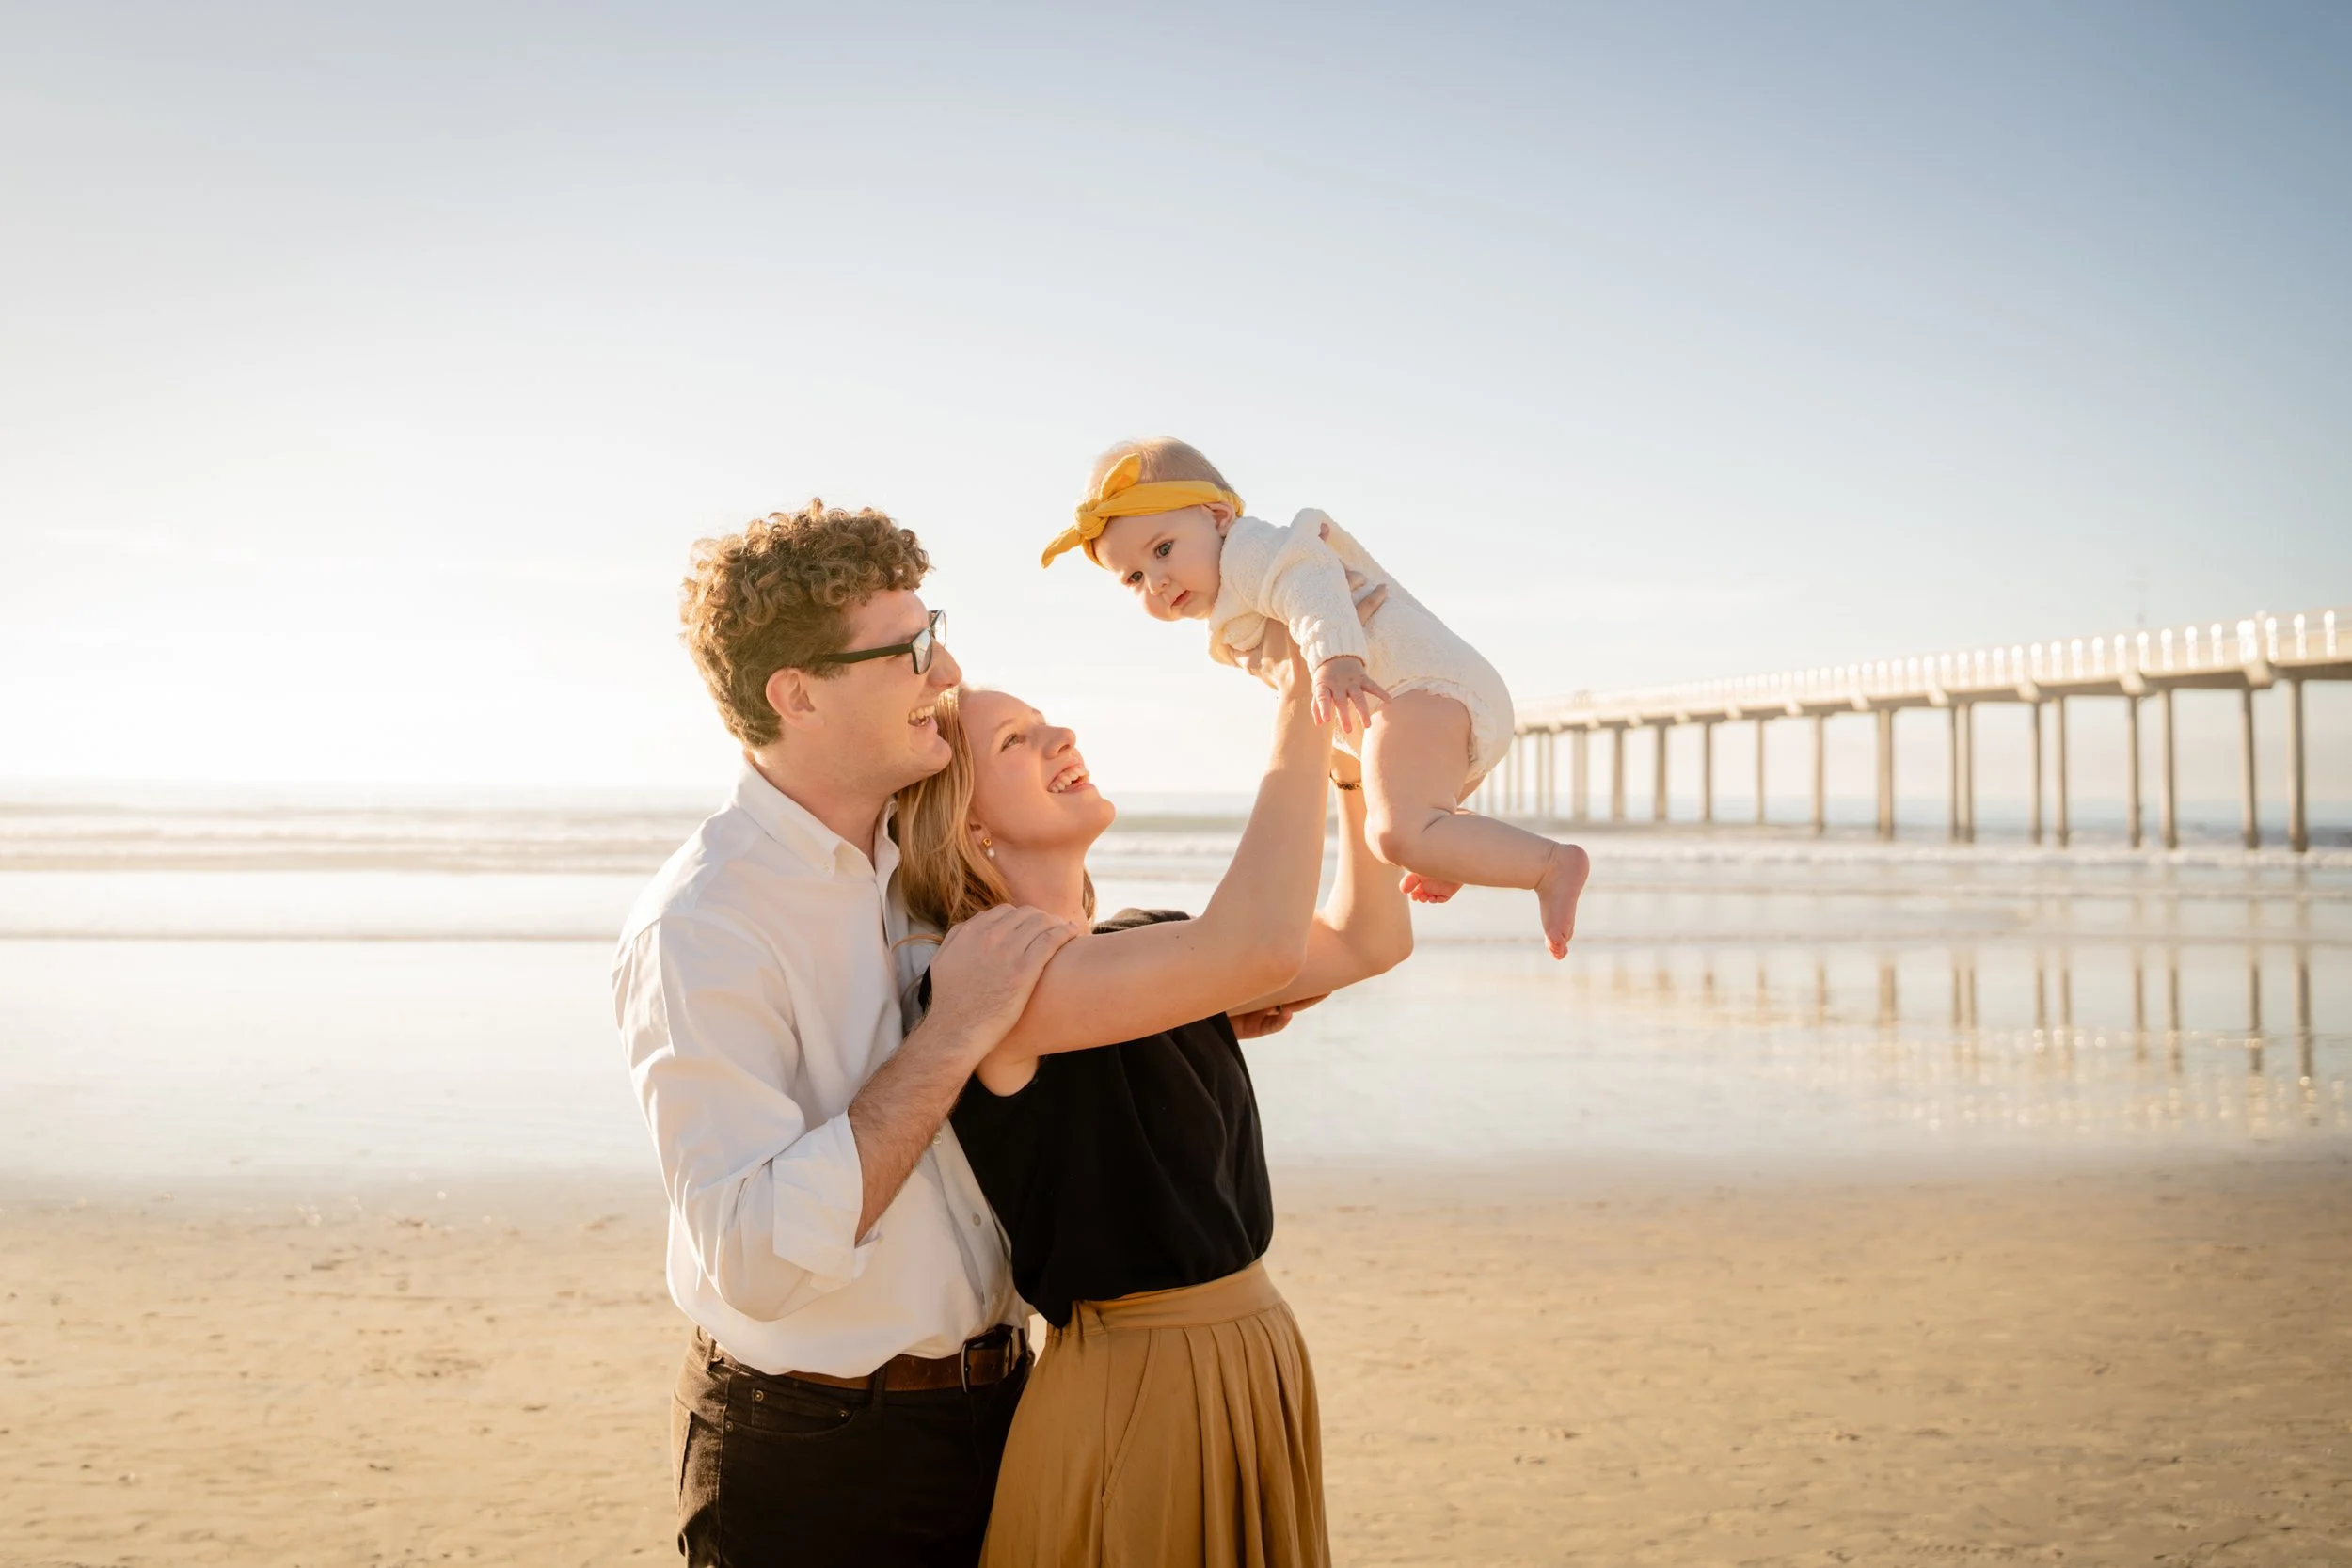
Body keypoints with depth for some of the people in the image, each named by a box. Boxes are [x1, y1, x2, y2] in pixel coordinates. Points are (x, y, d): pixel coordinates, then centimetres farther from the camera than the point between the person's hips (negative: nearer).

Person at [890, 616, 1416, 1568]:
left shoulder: (1141, 946, 7)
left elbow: (1368, 940, 12)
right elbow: (1260, 948, -31)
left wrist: (1350, 755, 2)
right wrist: (1300, 701, -22)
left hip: (1257, 1354, 8)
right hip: (1128, 1387, -8)